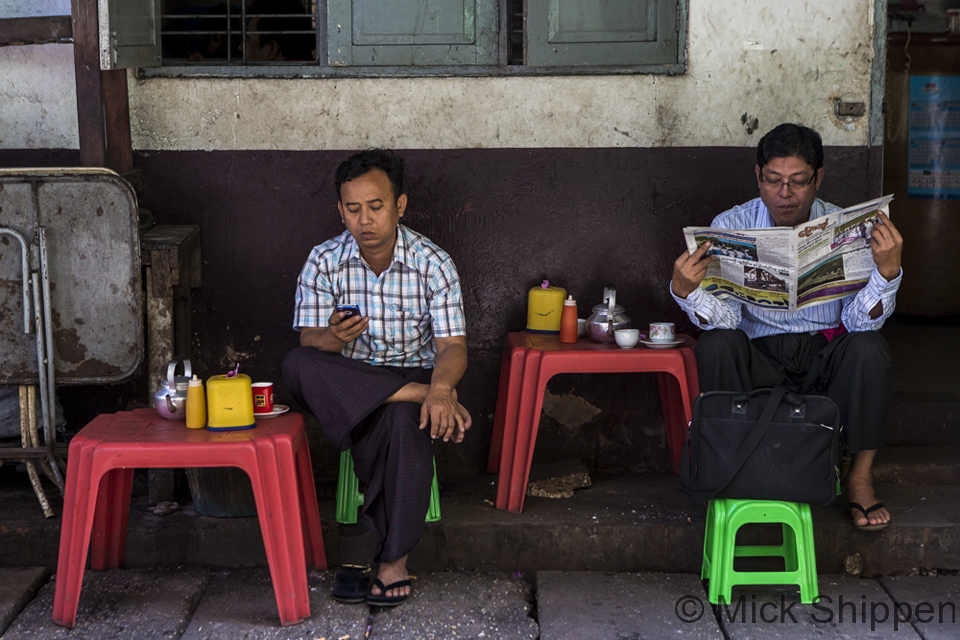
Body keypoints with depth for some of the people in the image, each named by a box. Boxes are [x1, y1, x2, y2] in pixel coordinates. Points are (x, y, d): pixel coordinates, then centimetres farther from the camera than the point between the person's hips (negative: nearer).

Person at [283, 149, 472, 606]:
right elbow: (310, 343, -7)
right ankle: (423, 397, -29)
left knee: (405, 420, -37)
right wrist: (334, 337, -32)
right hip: (347, 385, 2)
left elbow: (452, 345, -13)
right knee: (296, 366, -30)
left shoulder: (433, 263, -8)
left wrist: (442, 387, -36)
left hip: (415, 374, -2)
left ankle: (394, 559, -27)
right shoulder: (324, 262, -4)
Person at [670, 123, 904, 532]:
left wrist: (887, 271, -31)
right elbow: (723, 320, -15)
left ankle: (861, 475, -10)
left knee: (869, 348, -29)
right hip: (759, 356, 0)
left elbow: (859, 321, -13)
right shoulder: (731, 227, -5)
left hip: (826, 353, 1)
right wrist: (685, 290, -35)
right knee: (716, 344, -30)